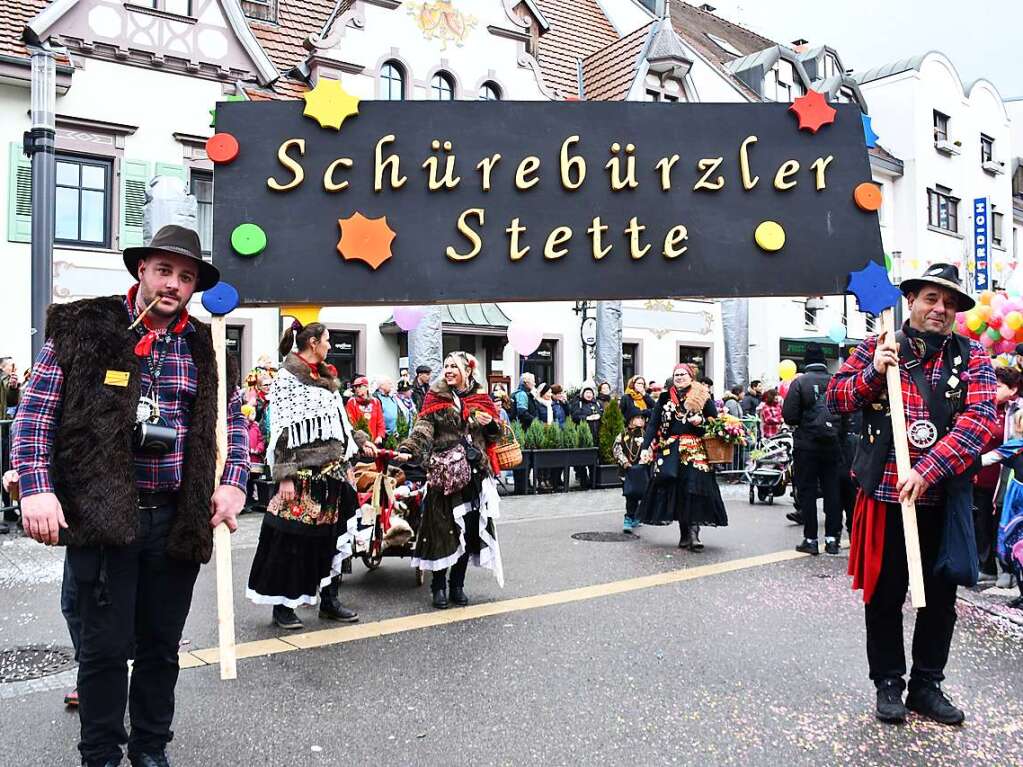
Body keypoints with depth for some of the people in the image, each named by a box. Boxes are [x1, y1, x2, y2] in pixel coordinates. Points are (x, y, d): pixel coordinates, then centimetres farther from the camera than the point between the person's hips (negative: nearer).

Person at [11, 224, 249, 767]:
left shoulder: (204, 347, 7)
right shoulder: (82, 329, -2)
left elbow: (233, 417, 15)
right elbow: (35, 413, -3)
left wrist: (233, 481, 2)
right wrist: (36, 488, -13)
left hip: (178, 520, 3)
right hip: (102, 515, -3)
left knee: (161, 645, 15)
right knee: (106, 646, 5)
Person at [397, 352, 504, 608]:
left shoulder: (481, 398, 10)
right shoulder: (436, 398, 3)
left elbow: (494, 435, 16)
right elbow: (423, 428, -10)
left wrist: (490, 423, -6)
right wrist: (408, 449, -28)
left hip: (475, 472, 3)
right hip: (444, 472, -3)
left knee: (470, 528, 6)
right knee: (442, 529, -1)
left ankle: (457, 584, 20)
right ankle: (439, 585, 13)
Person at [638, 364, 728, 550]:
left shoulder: (703, 398, 8)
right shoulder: (665, 398, 13)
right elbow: (653, 424, 8)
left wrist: (702, 421, -10)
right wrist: (646, 447, -1)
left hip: (696, 450, -2)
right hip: (671, 450, 2)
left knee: (695, 489, -12)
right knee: (675, 490, -1)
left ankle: (693, 533, -11)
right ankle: (684, 534, 8)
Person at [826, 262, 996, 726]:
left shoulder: (972, 358, 3)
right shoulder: (876, 349, 4)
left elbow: (980, 419, -11)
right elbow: (835, 399, 3)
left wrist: (928, 471, -22)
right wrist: (873, 372, -15)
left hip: (944, 499, 2)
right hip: (885, 495, -1)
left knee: (940, 596, 12)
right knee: (884, 594, 8)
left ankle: (927, 685, 29)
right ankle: (888, 684, 24)